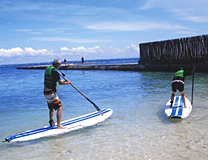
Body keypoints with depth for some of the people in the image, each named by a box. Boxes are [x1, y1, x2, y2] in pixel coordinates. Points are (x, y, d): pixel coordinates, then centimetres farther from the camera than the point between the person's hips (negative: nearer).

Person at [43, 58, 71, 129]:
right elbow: (60, 83, -16)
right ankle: (59, 126, -7)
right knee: (59, 107, -5)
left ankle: (51, 122, 21)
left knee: (51, 108, 23)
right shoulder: (54, 71, -16)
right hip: (51, 93, -9)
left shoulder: (47, 69, 12)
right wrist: (67, 82, 2)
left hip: (45, 92, 9)